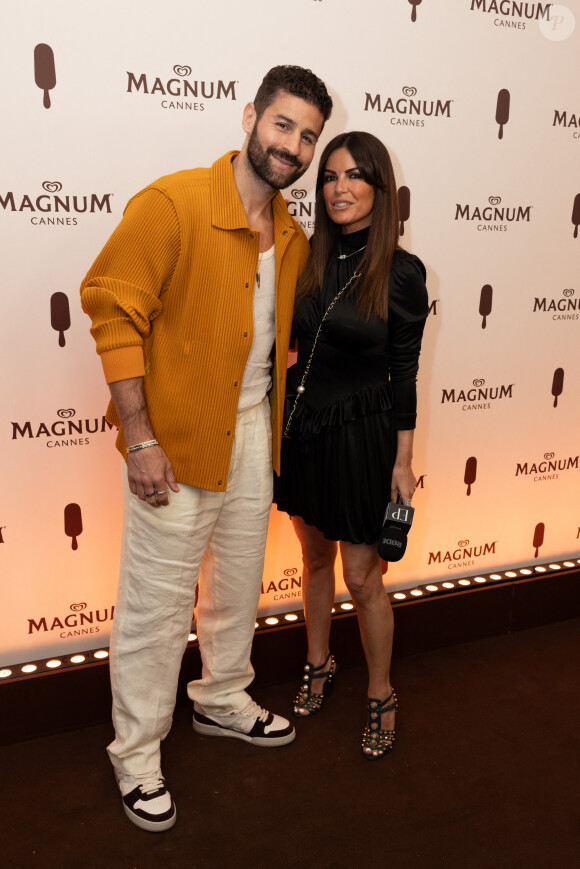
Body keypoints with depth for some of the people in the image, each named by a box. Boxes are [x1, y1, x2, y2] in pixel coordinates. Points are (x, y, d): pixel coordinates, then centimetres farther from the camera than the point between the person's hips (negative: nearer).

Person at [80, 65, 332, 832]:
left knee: (239, 582, 21)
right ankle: (137, 755, 25)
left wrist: (277, 422, 13)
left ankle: (222, 700, 45)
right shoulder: (172, 204, -15)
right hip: (176, 437, -7)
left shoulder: (293, 238, 7)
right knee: (157, 601, 3)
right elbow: (113, 309, -17)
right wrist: (140, 438, -20)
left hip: (252, 432, 7)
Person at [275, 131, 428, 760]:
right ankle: (318, 664, 42)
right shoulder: (303, 257, 0)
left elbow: (403, 374, -6)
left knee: (362, 576, 6)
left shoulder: (401, 273, -10)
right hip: (301, 426, 4)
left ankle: (380, 697, 29)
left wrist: (403, 463, -5)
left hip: (361, 436, -4)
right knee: (315, 557, 19)